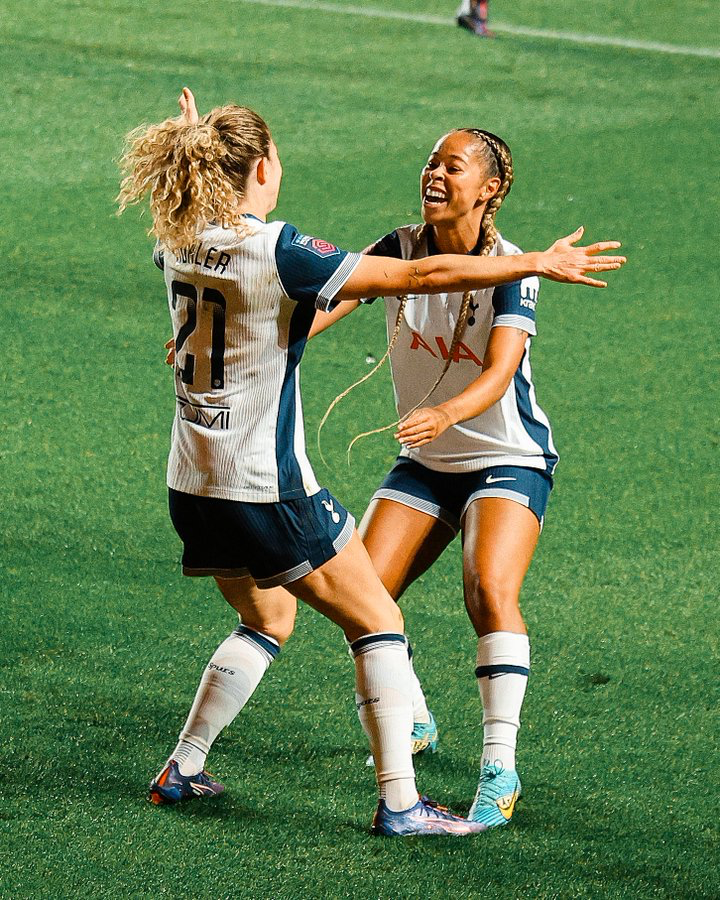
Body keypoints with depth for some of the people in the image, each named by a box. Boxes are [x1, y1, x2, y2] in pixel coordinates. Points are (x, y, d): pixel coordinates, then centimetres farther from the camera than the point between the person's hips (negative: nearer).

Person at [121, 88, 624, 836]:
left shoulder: (178, 243, 1)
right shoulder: (277, 254, -19)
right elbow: (420, 277, -21)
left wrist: (193, 149, 45)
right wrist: (537, 263, -17)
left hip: (193, 485, 8)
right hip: (267, 487, -8)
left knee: (266, 621, 28)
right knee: (378, 622, 4)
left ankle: (181, 770, 28)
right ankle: (399, 802, 0)